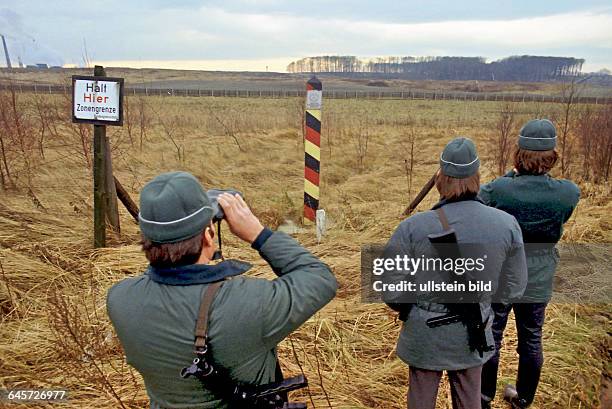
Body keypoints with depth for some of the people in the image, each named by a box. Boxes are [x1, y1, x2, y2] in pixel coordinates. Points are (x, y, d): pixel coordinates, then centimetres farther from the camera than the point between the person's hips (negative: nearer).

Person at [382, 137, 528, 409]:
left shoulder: (412, 227, -22)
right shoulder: (507, 225, -15)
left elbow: (390, 289, -15)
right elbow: (513, 288, -4)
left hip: (424, 333, -2)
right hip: (473, 335, 2)